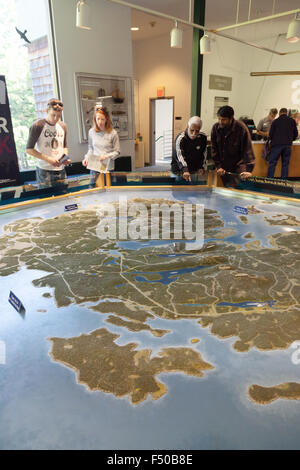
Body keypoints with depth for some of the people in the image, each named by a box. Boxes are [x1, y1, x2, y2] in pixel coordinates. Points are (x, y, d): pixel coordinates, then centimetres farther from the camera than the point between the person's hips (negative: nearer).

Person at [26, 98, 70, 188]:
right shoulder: (37, 126, -7)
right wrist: (48, 159, -17)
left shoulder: (63, 126, 10)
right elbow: (29, 149, -8)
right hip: (44, 171, -5)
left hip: (61, 170, 5)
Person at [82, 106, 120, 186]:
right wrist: (87, 158, -1)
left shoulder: (113, 133, -9)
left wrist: (107, 156, -19)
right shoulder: (91, 132, 2)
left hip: (108, 168, -3)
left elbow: (117, 152, -3)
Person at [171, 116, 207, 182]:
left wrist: (200, 167, -3)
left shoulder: (203, 138, -8)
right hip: (178, 170, -4)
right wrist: (184, 170, -55)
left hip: (193, 171, 4)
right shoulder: (180, 138, -24)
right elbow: (180, 155, -40)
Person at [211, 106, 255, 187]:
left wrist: (248, 170, -26)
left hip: (238, 166, -4)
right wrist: (218, 166, -5)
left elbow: (248, 150, -18)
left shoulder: (241, 128, -16)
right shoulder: (215, 128, -4)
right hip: (224, 168, 4)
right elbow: (214, 149, 2)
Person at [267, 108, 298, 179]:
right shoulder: (292, 121, 9)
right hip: (287, 145, 2)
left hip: (276, 144, -2)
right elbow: (295, 134, 11)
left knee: (272, 163, -1)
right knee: (285, 164, 6)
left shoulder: (275, 121, 4)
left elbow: (270, 134, 3)